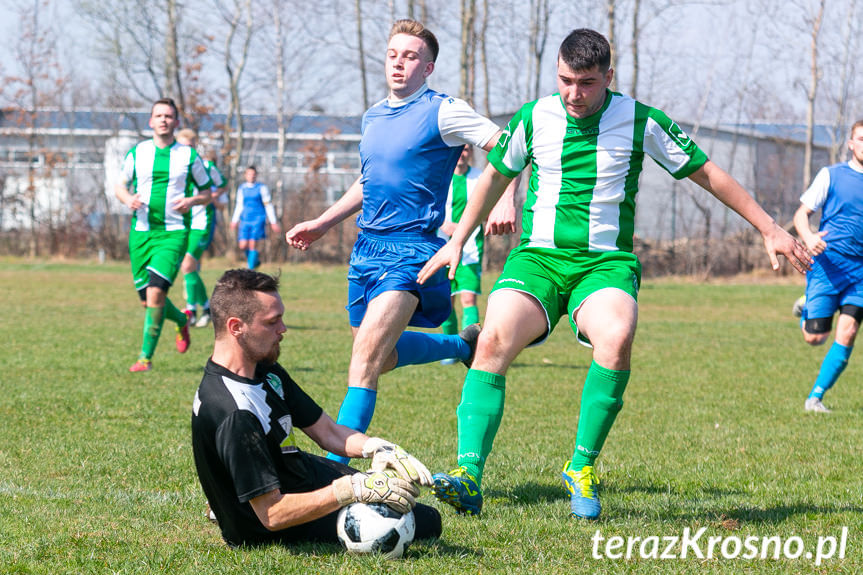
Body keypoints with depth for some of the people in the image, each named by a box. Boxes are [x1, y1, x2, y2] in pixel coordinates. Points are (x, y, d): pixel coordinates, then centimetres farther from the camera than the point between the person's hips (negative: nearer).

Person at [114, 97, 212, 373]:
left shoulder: (189, 156, 2)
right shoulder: (137, 153, 7)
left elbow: (207, 192, 11)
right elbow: (120, 186, 17)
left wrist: (191, 200, -11)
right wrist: (128, 199, -6)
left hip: (174, 233, -3)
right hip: (141, 232, 3)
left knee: (155, 292, -19)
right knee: (147, 299, 4)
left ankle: (146, 356, -10)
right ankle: (181, 320, 37)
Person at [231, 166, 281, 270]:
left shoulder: (261, 188, 0)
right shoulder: (242, 188, 12)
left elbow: (268, 206, 1)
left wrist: (273, 222, -1)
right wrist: (235, 220, 17)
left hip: (258, 219, -4)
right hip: (245, 220, 4)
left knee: (252, 244, -13)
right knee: (243, 246, -6)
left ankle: (251, 268, -8)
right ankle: (256, 257, 24)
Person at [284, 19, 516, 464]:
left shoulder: (443, 112, -6)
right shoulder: (372, 118, 15)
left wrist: (507, 201, -26)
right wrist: (322, 223, 25)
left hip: (412, 249, -8)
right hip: (368, 246, 8)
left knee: (367, 352, -21)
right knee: (381, 355, 15)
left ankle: (337, 462, -20)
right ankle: (464, 345, 39)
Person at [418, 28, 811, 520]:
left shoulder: (640, 121, -1)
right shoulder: (534, 118, 4)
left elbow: (708, 174, 8)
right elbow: (496, 176, 22)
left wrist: (770, 229, 9)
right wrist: (458, 241, 27)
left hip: (606, 262, -1)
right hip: (537, 257, 2)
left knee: (616, 338, -33)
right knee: (495, 339, -26)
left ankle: (582, 468, -17)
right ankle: (469, 476, -30)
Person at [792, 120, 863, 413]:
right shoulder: (831, 175, 2)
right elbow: (801, 214, 3)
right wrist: (808, 237, -18)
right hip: (827, 264, -3)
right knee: (814, 338, -6)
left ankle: (815, 397, -3)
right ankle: (806, 311, 30)